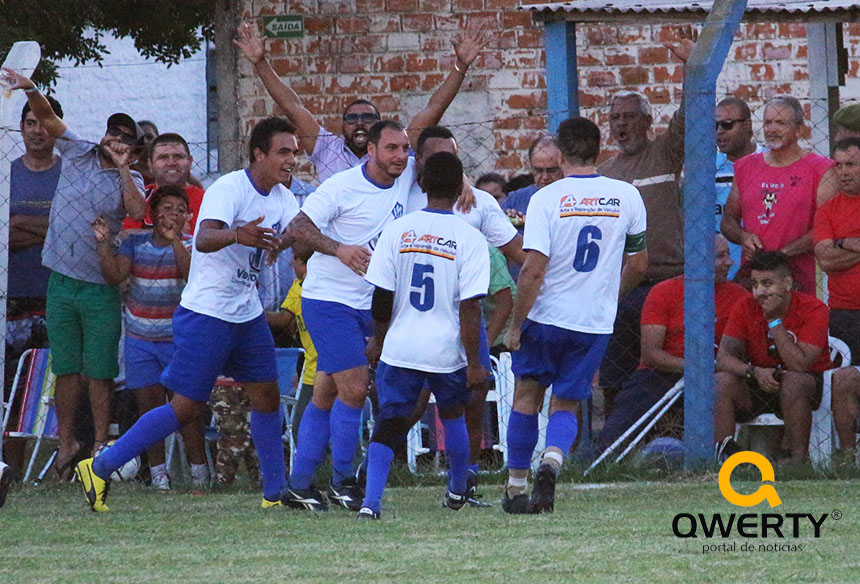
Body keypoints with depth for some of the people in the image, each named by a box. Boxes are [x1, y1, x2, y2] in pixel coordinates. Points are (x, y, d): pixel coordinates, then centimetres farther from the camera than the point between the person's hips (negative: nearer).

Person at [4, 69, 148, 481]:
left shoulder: (130, 180, 2)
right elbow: (47, 117, 3)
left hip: (101, 288, -2)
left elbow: (137, 211, -18)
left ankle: (100, 447, 8)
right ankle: (66, 443, 15)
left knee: (99, 372, 1)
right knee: (66, 369, 8)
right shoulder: (78, 153, 8)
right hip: (61, 281, 2)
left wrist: (123, 168, -14)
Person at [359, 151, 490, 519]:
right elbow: (470, 308, -12)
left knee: (389, 425, 3)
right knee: (452, 416, 23)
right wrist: (473, 362, -5)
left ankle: (370, 501, -14)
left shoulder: (396, 231, -3)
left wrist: (378, 339, 16)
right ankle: (457, 491, 41)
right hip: (447, 350, -1)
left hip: (399, 349, 1)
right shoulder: (470, 239, -10)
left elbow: (381, 296, 0)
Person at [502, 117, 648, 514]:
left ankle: (516, 488, 18)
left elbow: (534, 270, -17)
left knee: (527, 395, 17)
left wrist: (515, 326, -9)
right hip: (596, 323, 2)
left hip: (545, 317, -2)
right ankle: (552, 461, -18)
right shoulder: (627, 197, -1)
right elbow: (638, 265, 9)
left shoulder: (546, 199, -12)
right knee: (566, 404, 12)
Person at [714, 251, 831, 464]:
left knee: (793, 381, -37)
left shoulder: (813, 309, -15)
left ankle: (799, 460, -30)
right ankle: (723, 454, -28)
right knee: (722, 380, -25)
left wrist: (775, 321, -24)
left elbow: (799, 366, -25)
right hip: (757, 384, 3)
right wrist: (755, 372, -31)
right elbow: (723, 358, -11)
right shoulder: (746, 308, -5)